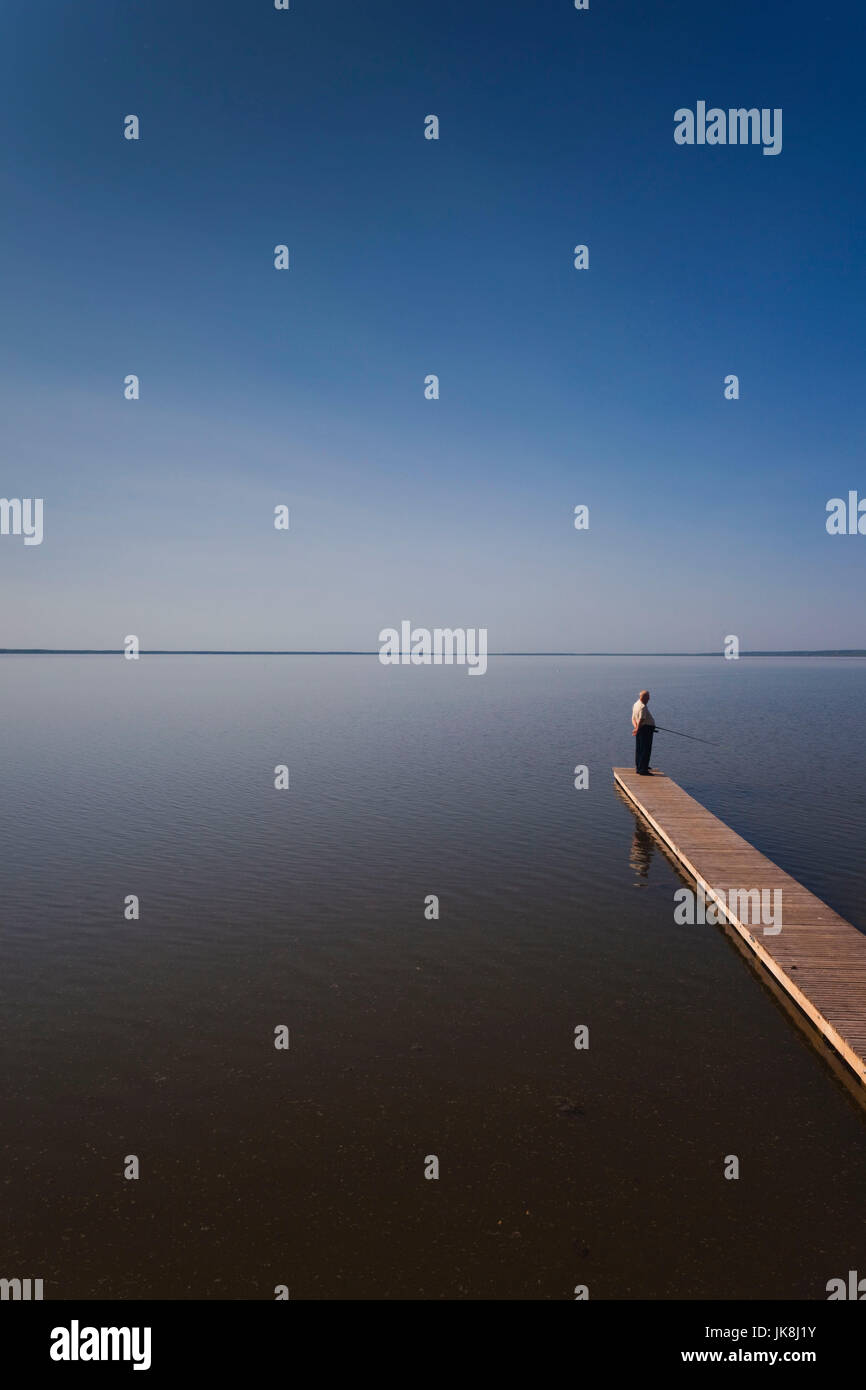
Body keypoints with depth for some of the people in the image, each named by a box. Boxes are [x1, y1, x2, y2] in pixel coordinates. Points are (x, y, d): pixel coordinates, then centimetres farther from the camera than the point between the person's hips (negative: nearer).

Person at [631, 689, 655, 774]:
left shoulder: (636, 704, 12)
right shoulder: (643, 707, -19)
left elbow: (633, 718, 11)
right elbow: (641, 719, -27)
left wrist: (636, 727, -1)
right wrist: (638, 729, -21)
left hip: (640, 729, 10)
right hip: (646, 729, -10)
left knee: (639, 749, 18)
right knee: (646, 749, -7)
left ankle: (638, 767, 30)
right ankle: (643, 770, -9)